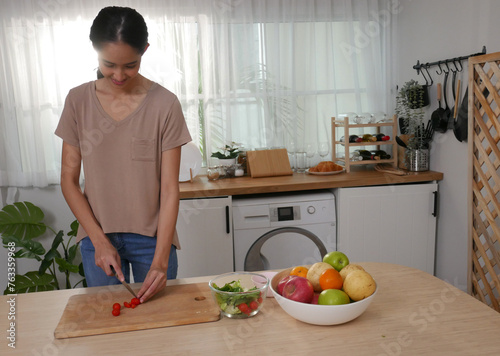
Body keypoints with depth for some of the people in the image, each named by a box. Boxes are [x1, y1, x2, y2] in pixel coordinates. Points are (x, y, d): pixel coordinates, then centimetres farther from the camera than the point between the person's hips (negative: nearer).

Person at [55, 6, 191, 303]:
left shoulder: (165, 104, -10)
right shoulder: (79, 101, -3)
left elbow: (170, 189, -12)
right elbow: (69, 181, 0)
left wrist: (160, 260, -18)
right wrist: (99, 240, -10)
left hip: (152, 237, -2)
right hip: (97, 237, 2)